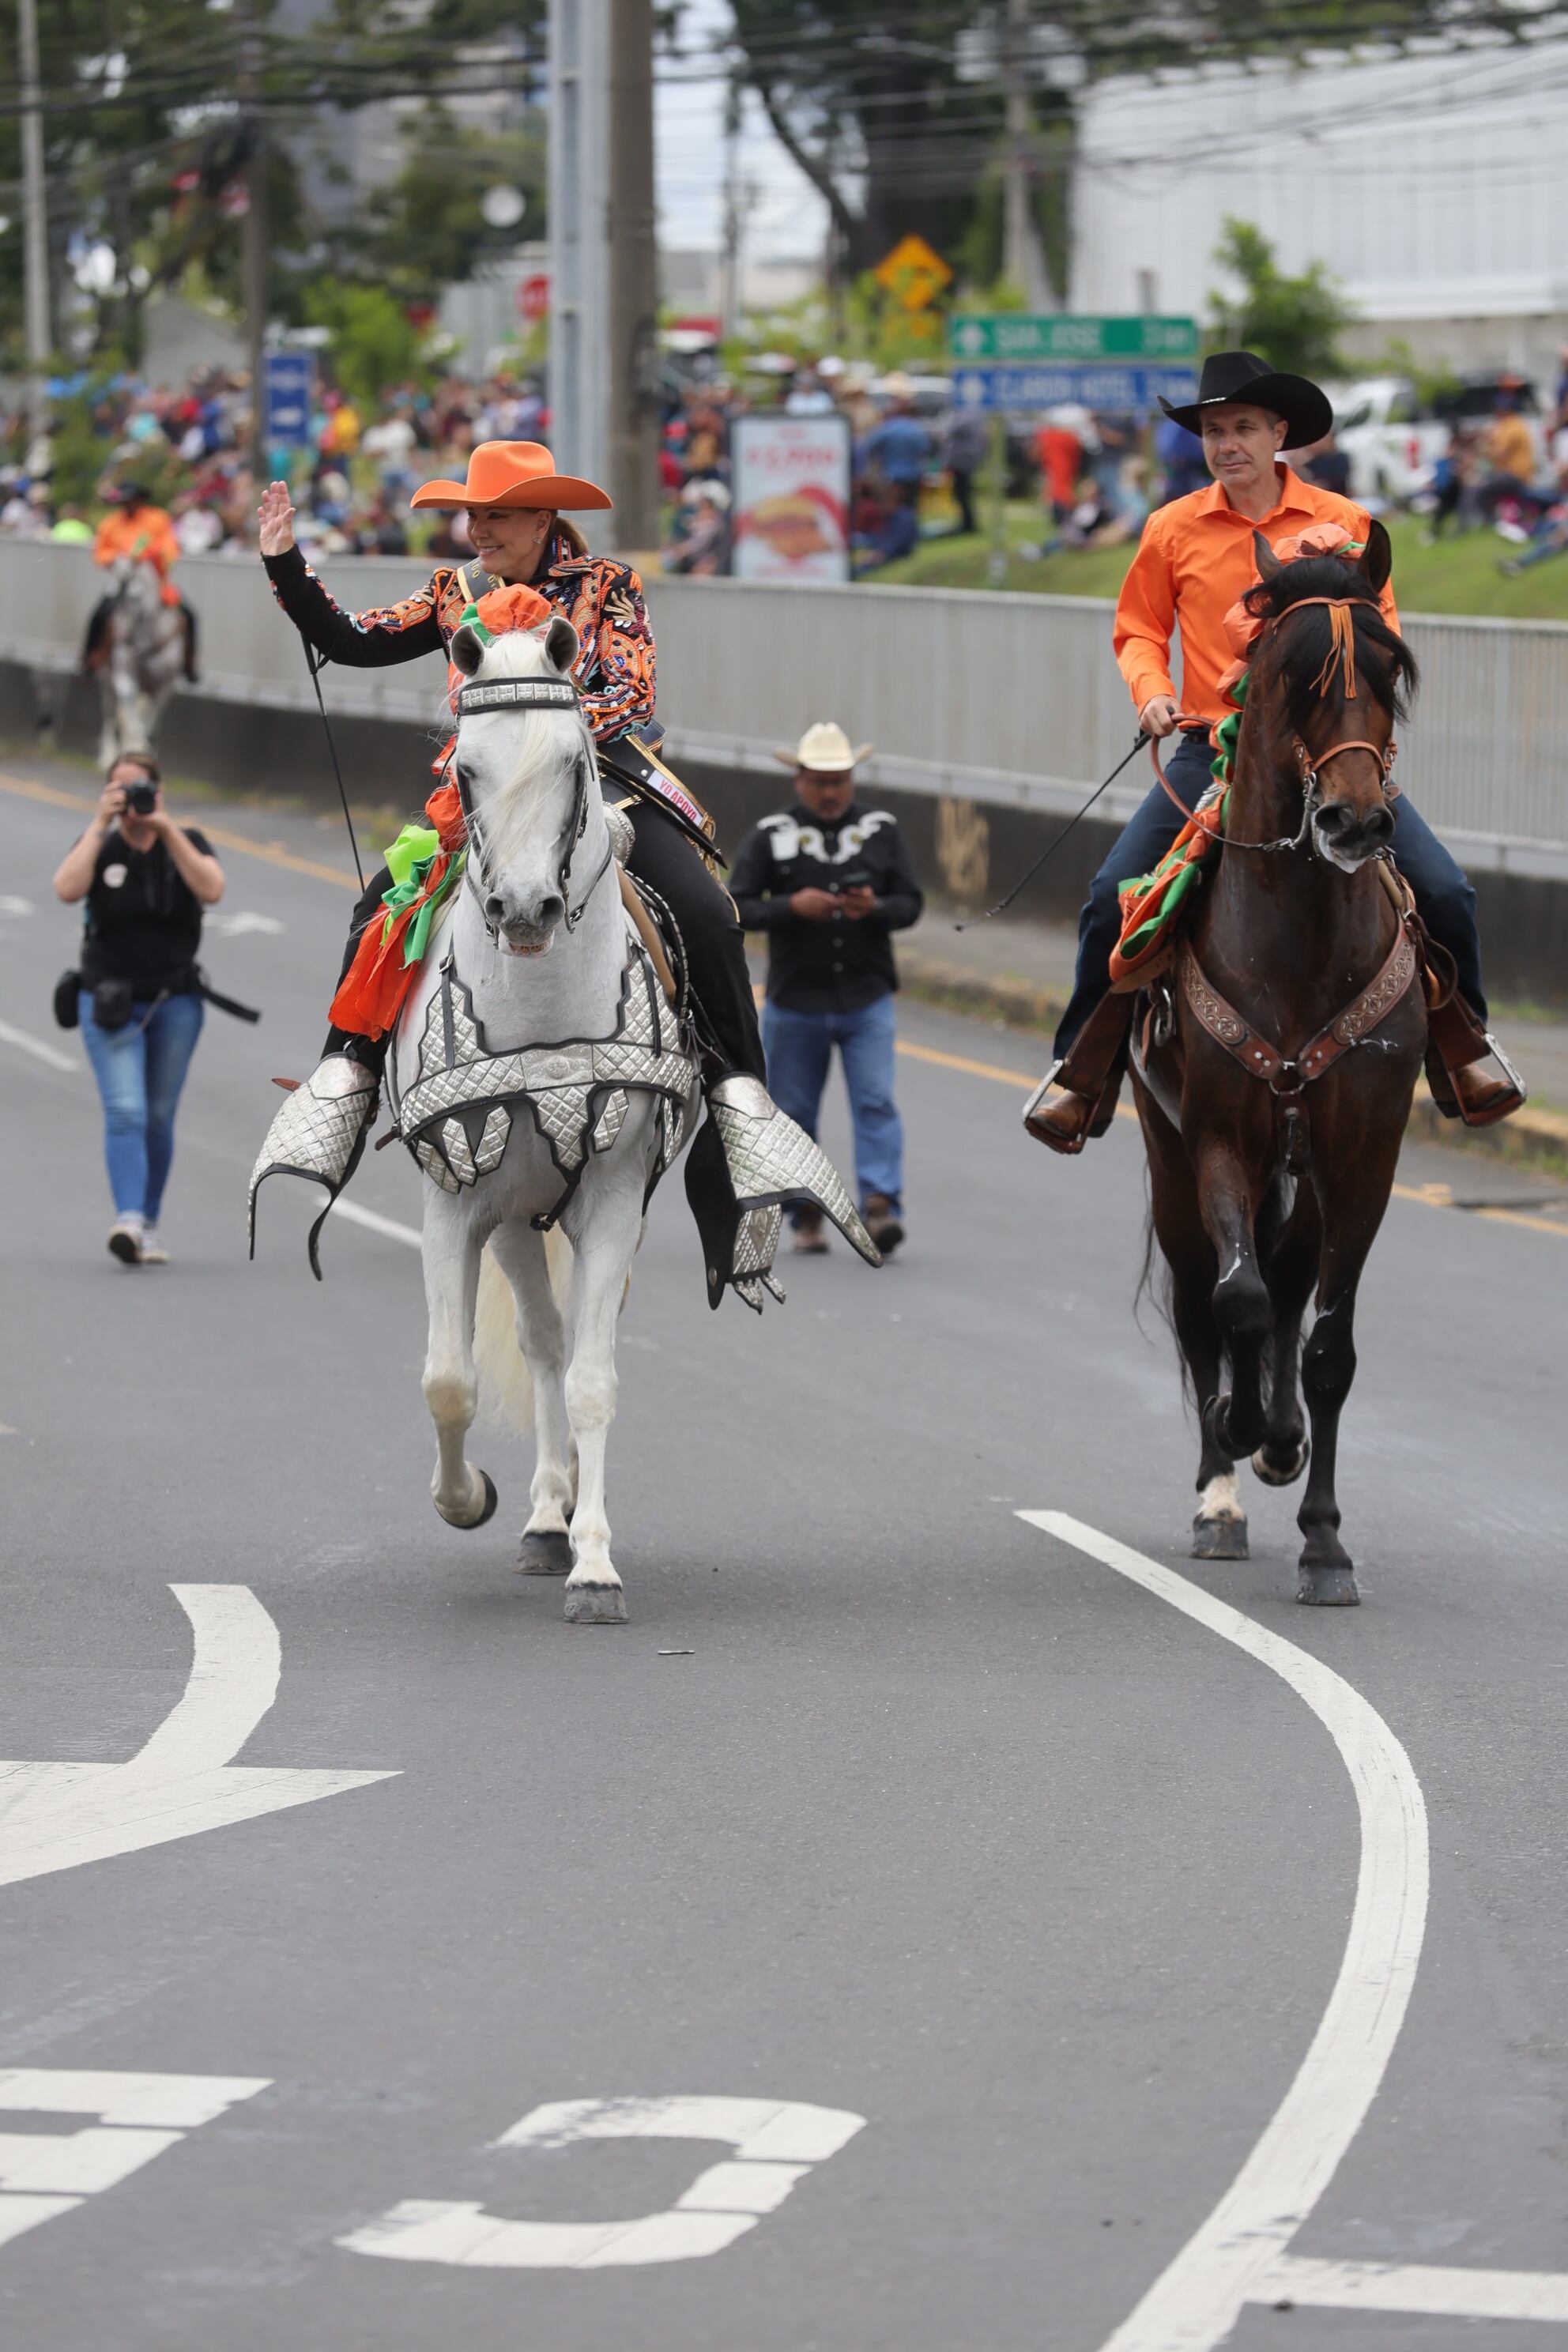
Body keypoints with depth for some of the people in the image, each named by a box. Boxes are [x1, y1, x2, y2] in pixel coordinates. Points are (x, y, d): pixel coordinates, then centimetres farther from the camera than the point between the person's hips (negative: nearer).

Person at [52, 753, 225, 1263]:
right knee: (125, 1112, -16)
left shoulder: (186, 842, 3)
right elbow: (68, 889, -20)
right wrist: (100, 824, -18)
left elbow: (211, 889, -17)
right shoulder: (99, 847, 0)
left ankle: (149, 1227, 19)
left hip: (175, 1001, 2)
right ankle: (128, 1221, -30)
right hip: (111, 1003, -2)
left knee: (159, 1118, 8)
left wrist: (166, 830, -19)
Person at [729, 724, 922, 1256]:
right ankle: (806, 1214, 21)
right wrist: (792, 906, -22)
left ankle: (880, 1207, -20)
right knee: (794, 1113, 7)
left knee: (876, 1103, -14)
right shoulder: (770, 837, -1)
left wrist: (876, 908, -17)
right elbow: (736, 909, -6)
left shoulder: (882, 831, 5)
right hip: (795, 1006, 0)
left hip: (867, 1002, 0)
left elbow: (911, 904, 5)